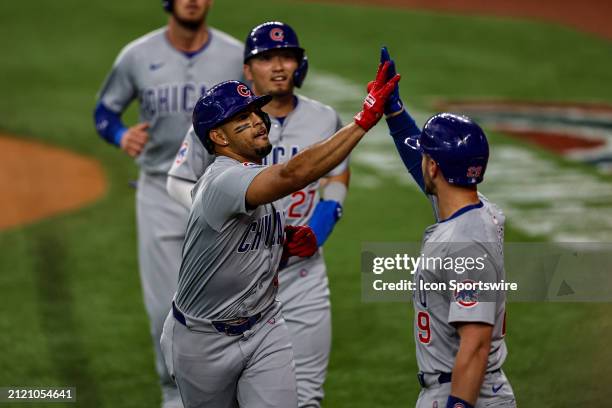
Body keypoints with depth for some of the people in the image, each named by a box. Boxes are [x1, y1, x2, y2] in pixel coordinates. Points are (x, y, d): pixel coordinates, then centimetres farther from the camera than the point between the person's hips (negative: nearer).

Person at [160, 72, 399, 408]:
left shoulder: (261, 177, 2)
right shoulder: (221, 181, -28)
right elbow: (294, 175, -46)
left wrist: (292, 243, -6)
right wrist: (365, 119, -49)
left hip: (264, 327, 6)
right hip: (205, 339, -6)